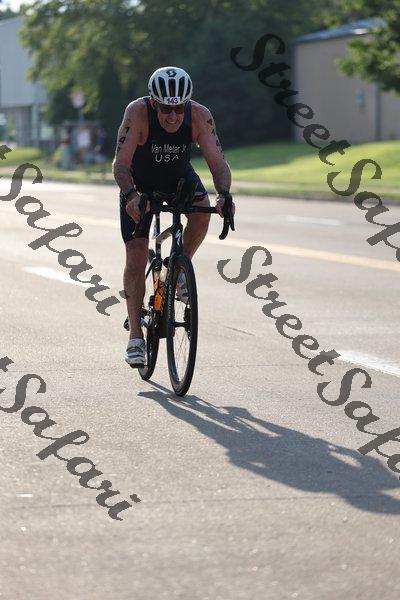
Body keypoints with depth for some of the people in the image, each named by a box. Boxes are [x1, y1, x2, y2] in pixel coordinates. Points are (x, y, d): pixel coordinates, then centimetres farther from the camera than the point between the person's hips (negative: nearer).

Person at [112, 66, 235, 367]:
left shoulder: (200, 115, -27)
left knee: (202, 211, -32)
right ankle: (135, 337, 1)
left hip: (179, 177, 2)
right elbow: (121, 163, -36)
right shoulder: (138, 112, -32)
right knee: (135, 261, -9)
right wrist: (131, 195, -55)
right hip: (140, 182, -1)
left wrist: (223, 194, -49)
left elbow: (218, 162, -30)